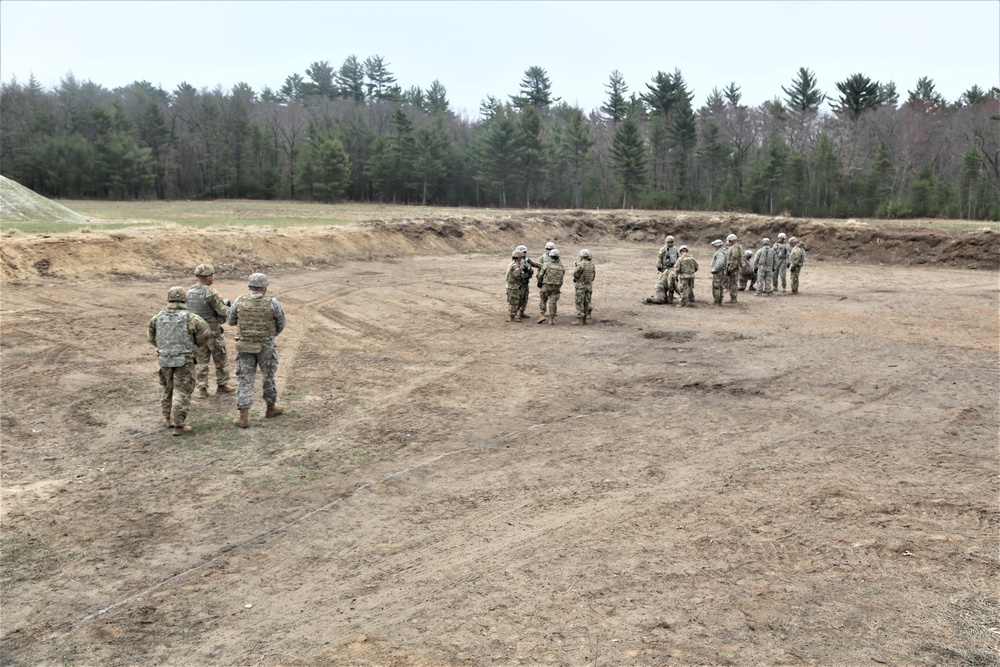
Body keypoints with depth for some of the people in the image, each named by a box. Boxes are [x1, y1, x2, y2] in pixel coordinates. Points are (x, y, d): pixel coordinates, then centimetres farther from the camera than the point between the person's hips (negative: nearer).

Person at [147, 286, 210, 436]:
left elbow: (150, 336, 9)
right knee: (182, 391, 2)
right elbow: (204, 334, -8)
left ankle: (168, 418, 35)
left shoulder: (158, 317, -2)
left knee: (168, 388, 23)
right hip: (184, 360, -4)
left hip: (164, 359, 4)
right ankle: (178, 425, -1)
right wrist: (195, 345, 13)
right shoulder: (190, 318, -16)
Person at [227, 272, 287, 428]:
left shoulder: (239, 302, -6)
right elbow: (281, 324, 1)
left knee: (245, 379, 4)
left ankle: (244, 417, -2)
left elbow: (231, 321, 7)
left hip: (245, 346, 1)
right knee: (268, 376, 18)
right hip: (266, 346, -1)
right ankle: (271, 408, 35)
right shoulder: (272, 303, -11)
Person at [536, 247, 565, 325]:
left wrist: (539, 282, 13)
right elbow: (561, 275, 10)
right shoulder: (561, 266, 2)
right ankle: (552, 319, 3)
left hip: (546, 286, -3)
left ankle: (542, 315, 0)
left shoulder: (547, 264, -8)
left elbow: (540, 275, -4)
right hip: (556, 286, 3)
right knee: (552, 302, 5)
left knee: (542, 300, 12)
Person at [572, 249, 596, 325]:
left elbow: (575, 274, -13)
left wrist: (575, 267, 5)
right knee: (586, 302, 11)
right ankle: (584, 319, 15)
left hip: (581, 285, -7)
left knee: (579, 303, -4)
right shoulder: (592, 264, 5)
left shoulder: (581, 264, -16)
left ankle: (579, 320, -7)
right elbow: (593, 275, 12)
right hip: (589, 285, 7)